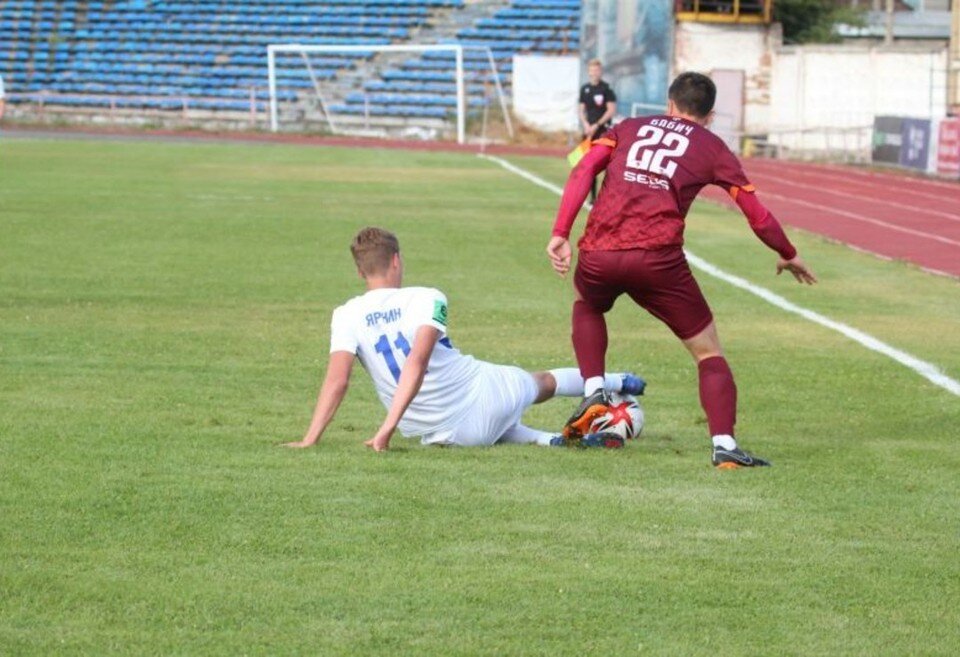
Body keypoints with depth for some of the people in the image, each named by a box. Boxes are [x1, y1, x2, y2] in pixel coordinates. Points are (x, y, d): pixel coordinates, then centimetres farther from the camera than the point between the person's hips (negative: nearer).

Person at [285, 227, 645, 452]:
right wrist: (389, 426, -31)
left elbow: (337, 380, -20)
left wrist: (309, 440, -21)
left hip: (442, 433, 1)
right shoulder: (427, 300, -14)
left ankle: (552, 440, 13)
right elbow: (417, 362, -27)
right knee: (543, 381, 28)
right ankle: (615, 383, 54)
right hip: (483, 398, -1)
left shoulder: (346, 317, -10)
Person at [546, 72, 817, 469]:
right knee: (708, 352, 12)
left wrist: (561, 235, 3)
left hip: (598, 254, 3)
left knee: (587, 304, 38)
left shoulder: (628, 129, 24)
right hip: (658, 258, -3)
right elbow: (757, 216, 18)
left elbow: (582, 171, 7)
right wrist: (788, 256, 35)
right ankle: (724, 445, -4)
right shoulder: (712, 148, 17)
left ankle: (593, 392, 19)